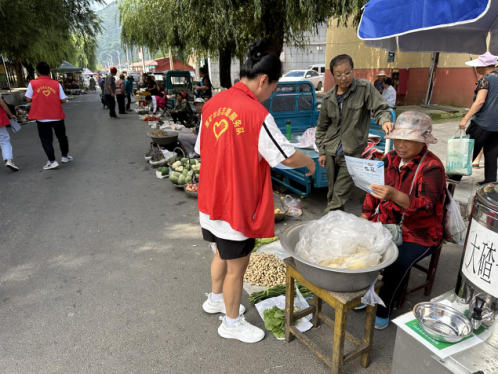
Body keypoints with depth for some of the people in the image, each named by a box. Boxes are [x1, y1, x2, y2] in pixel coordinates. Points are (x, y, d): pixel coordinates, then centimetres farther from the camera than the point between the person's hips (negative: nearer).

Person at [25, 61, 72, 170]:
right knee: (61, 136, 19)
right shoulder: (56, 84, -1)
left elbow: (28, 99, -1)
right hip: (57, 116, 2)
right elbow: (63, 100, -2)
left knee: (46, 139, 3)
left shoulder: (33, 83, -3)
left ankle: (52, 161, -5)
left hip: (42, 117, -2)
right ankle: (65, 156, 31)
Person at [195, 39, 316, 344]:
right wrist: (309, 162, 3)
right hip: (237, 204, -8)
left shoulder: (213, 104, 1)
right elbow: (288, 158, -17)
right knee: (237, 266, 12)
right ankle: (232, 323, 33)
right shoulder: (257, 113, -22)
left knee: (223, 252, 28)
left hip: (212, 200, 8)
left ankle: (216, 299, 50)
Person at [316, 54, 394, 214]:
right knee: (332, 193, 15)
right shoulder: (328, 98, 5)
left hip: (352, 153, -4)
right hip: (331, 151, 4)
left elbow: (381, 109, -8)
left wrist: (385, 120, -32)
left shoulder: (365, 88, -6)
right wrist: (322, 151, 11)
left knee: (340, 195, -6)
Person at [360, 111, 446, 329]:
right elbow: (374, 192, 11)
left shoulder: (432, 167, -16)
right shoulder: (391, 159, 2)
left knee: (398, 262, -28)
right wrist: (363, 219, -1)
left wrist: (395, 195, -48)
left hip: (419, 233, -5)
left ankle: (384, 309, -3)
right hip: (386, 223, 6)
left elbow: (426, 205, -30)